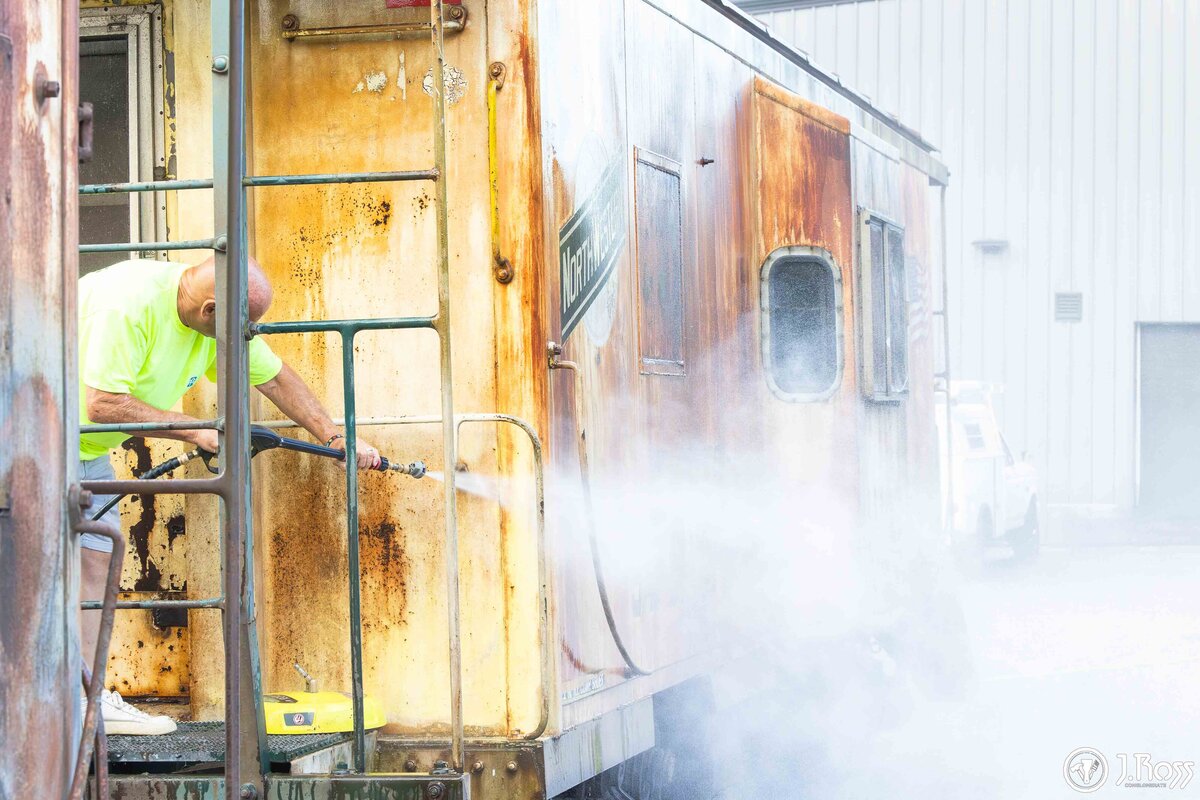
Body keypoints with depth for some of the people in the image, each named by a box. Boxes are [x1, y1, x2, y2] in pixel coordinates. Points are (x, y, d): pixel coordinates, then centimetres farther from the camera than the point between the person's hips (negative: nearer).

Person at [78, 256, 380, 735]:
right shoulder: (129, 305, -31)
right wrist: (195, 430, -27)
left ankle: (91, 700, 4)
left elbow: (275, 377, 8)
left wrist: (334, 436, 2)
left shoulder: (223, 322, -4)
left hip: (86, 447, 9)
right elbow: (101, 404, -32)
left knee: (96, 556, 3)